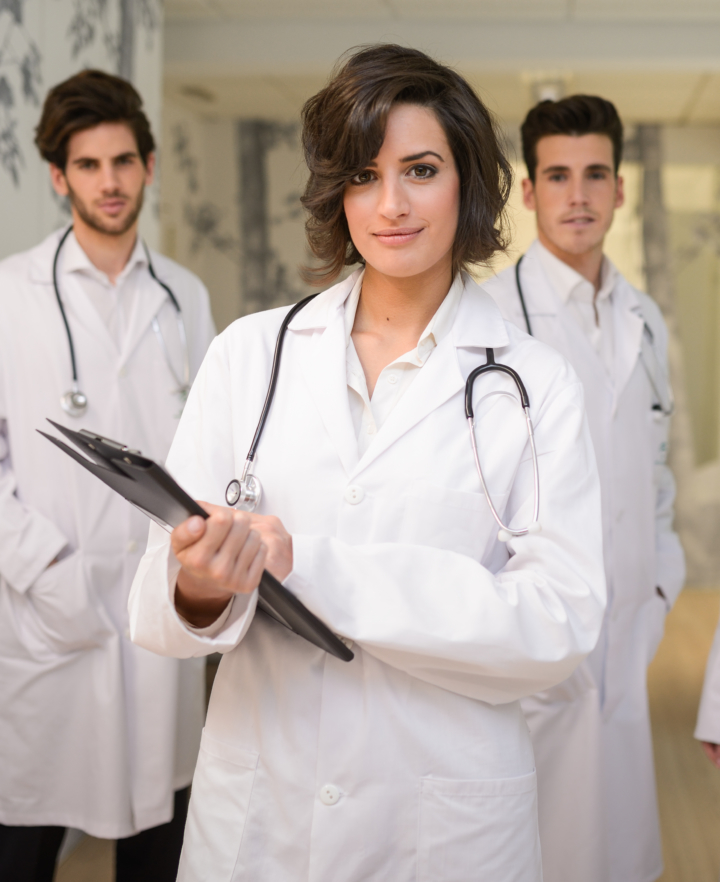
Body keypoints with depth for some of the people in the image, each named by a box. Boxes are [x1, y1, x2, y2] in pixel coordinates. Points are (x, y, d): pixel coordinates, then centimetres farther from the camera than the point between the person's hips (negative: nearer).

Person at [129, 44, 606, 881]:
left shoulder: (534, 384, -4)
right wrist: (201, 590, -27)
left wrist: (309, 563, -20)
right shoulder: (249, 351, 0)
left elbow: (558, 621, -15)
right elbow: (160, 606, -3)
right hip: (253, 808, 2)